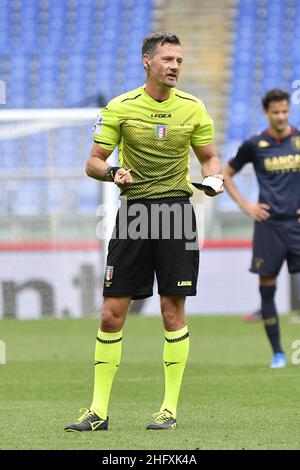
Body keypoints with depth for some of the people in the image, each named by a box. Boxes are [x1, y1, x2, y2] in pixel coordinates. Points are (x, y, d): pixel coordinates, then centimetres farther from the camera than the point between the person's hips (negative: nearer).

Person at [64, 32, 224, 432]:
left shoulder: (193, 108, 5)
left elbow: (209, 157, 14)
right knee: (112, 313, -2)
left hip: (176, 207, 0)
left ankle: (170, 408, 6)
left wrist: (215, 178, -8)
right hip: (133, 210, 0)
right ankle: (99, 410, 5)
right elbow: (93, 162, 4)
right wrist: (112, 171, -18)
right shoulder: (120, 108, 2)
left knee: (173, 310, -2)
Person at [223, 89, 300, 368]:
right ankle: (277, 353, 9)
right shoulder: (255, 145, 4)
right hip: (268, 224, 0)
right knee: (267, 288, 0)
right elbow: (226, 174, 15)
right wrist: (245, 206, 5)